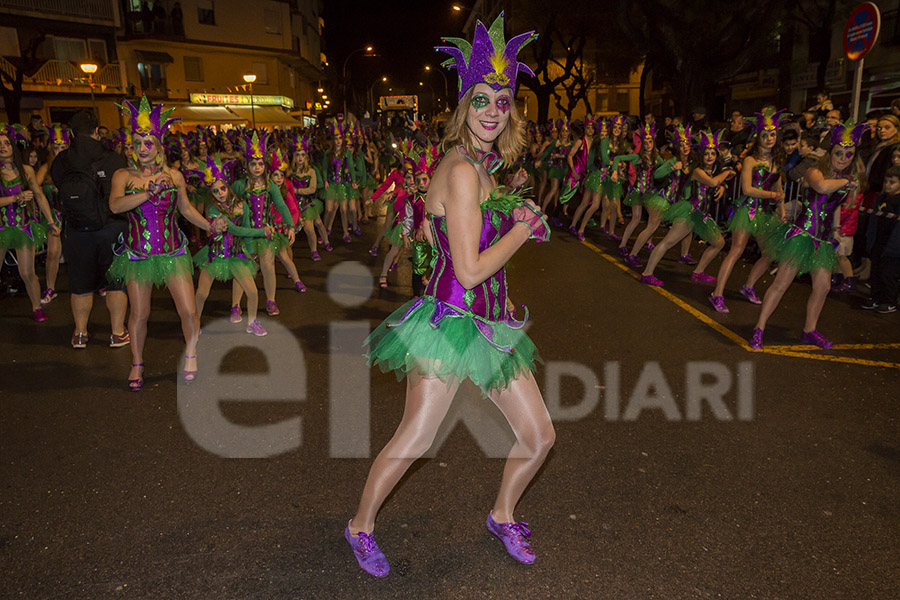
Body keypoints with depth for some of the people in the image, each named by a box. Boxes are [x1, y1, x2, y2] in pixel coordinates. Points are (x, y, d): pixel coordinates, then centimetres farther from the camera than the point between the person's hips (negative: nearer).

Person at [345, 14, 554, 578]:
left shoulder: (483, 168, 11)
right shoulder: (460, 171, -18)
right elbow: (469, 271, -21)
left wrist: (512, 206, 12)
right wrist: (525, 227, -10)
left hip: (490, 322, 9)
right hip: (452, 321, -9)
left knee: (539, 436, 13)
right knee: (413, 441, 3)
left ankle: (503, 515, 39)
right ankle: (361, 525, 31)